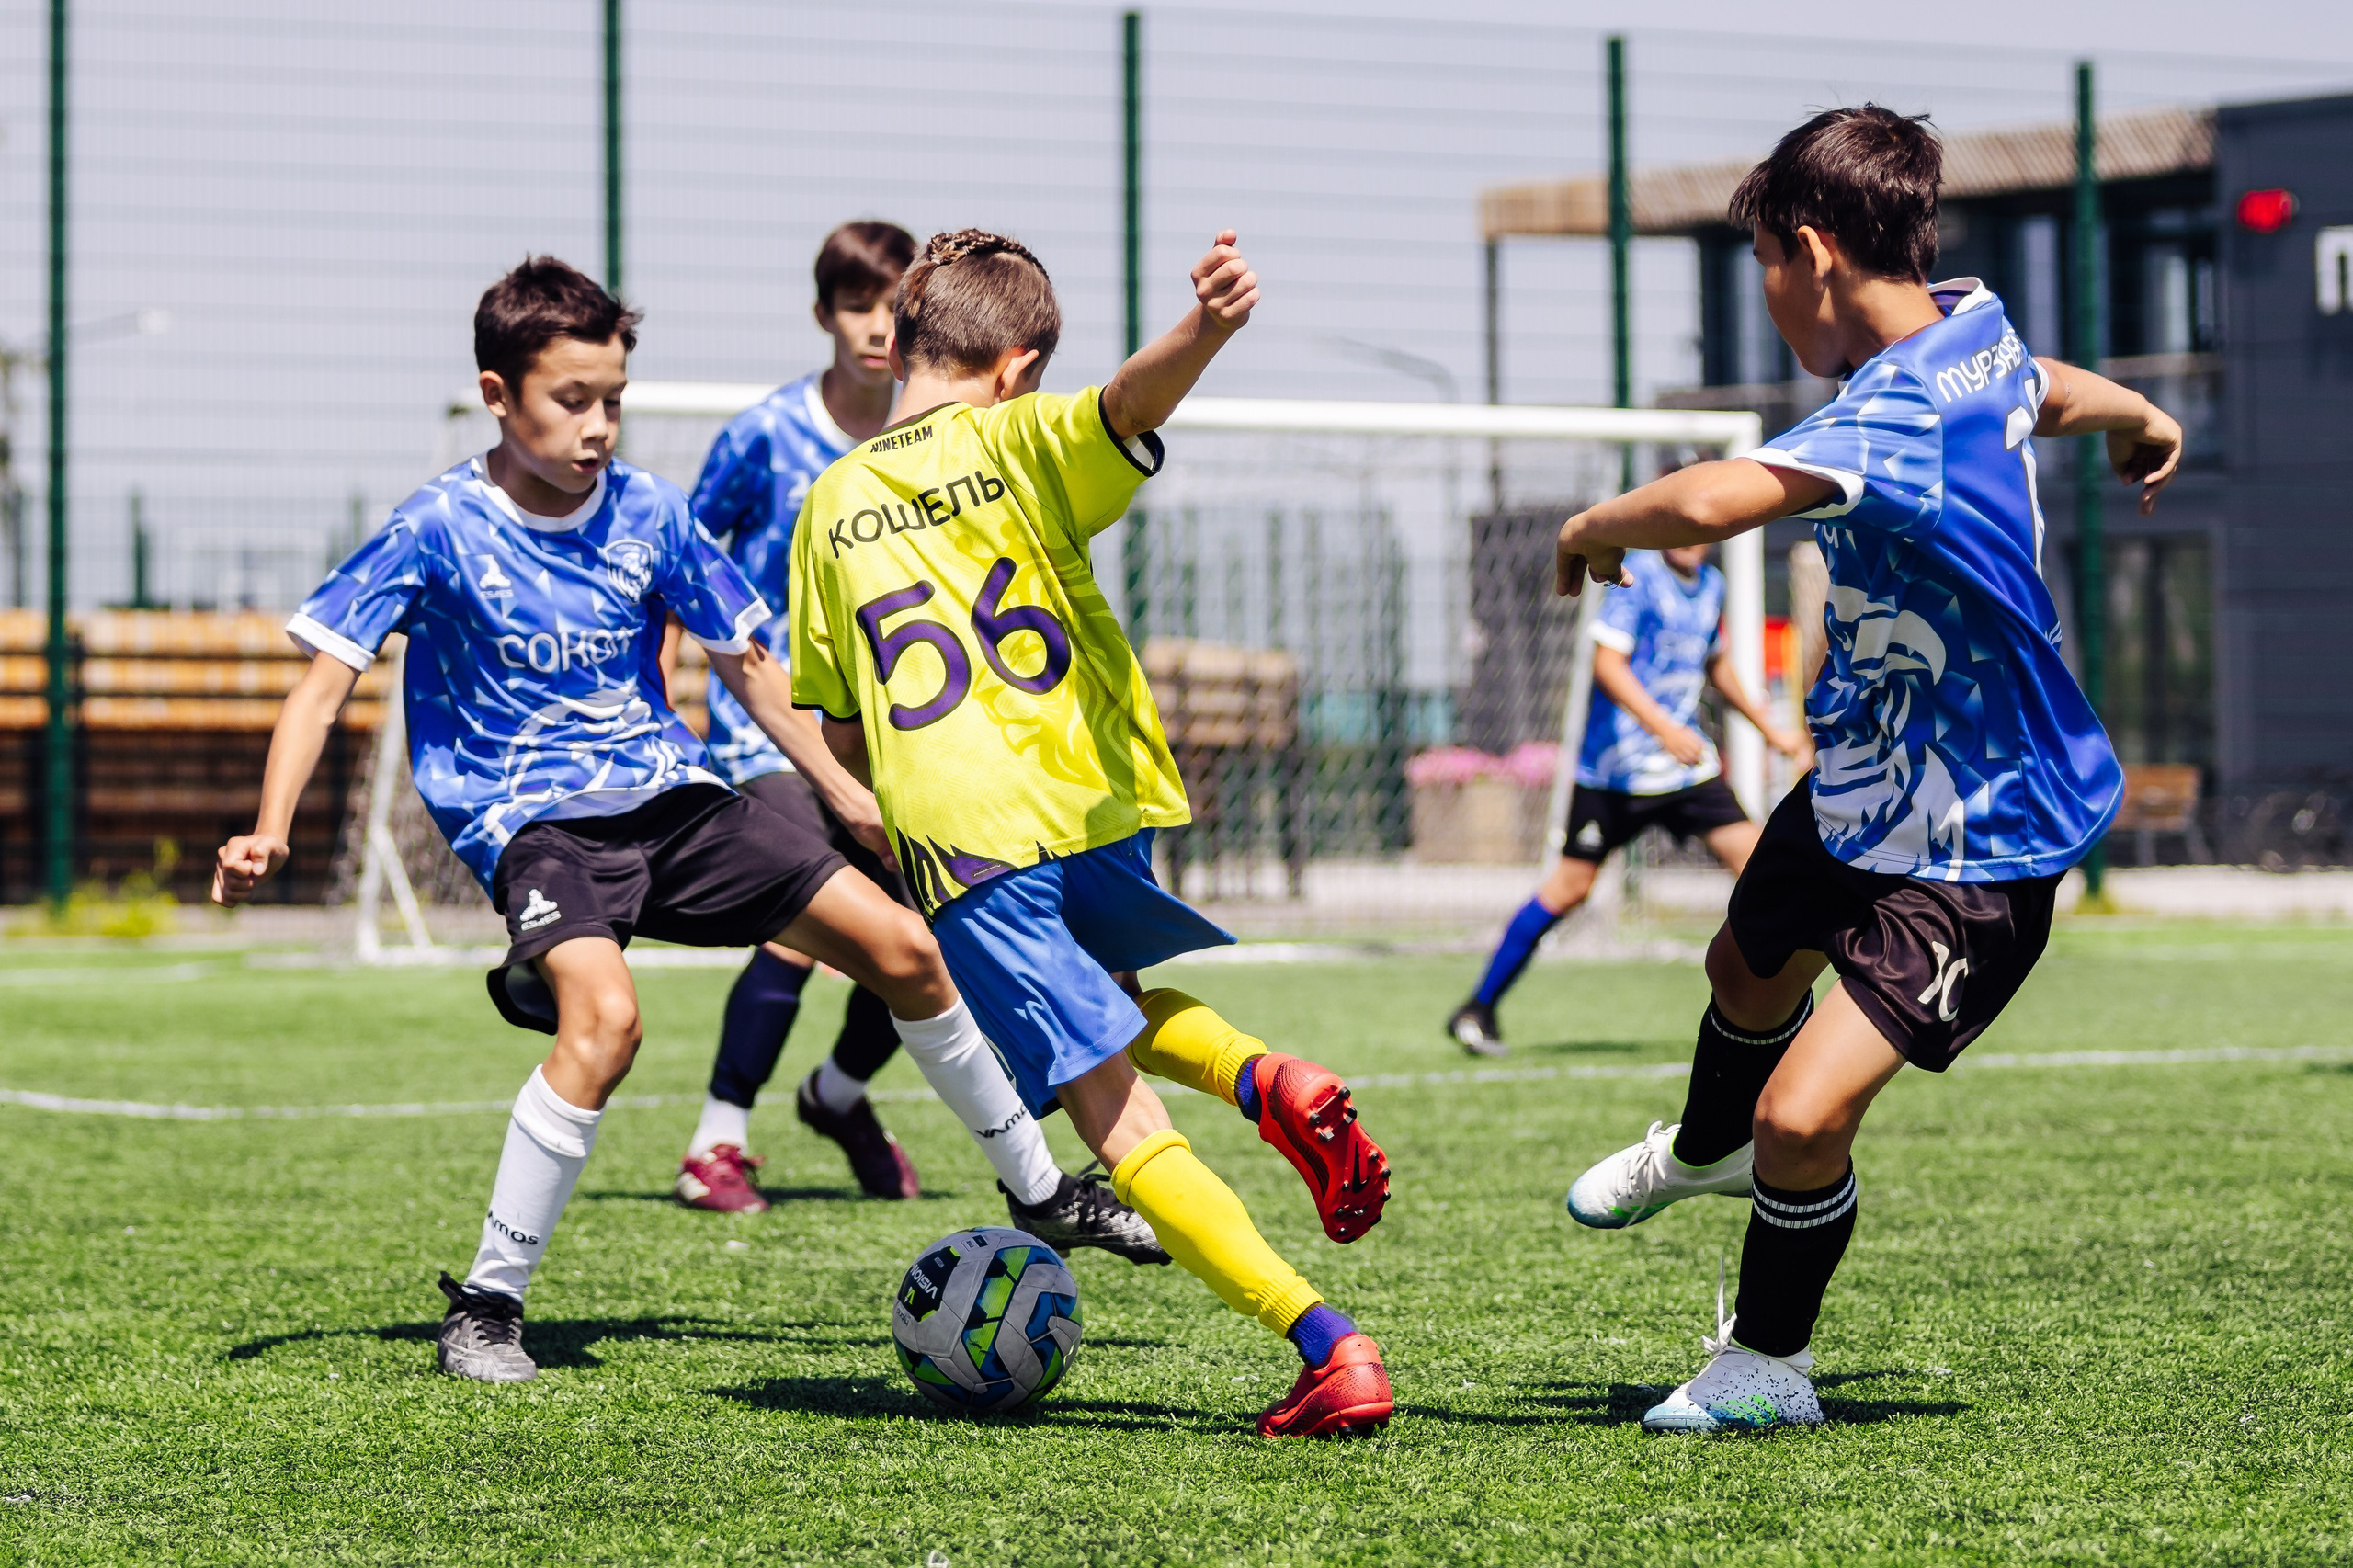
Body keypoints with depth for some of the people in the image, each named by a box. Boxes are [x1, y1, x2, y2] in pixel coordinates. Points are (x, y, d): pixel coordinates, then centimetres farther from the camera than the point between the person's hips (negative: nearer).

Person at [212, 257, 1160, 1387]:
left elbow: (740, 657, 16)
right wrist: (269, 834, -18)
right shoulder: (440, 530, -9)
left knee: (902, 948, -3)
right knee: (606, 1014, -34)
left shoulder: (647, 513, 3)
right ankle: (486, 1307, -20)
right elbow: (324, 681, -7)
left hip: (669, 797, 5)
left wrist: (840, 789, 18)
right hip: (531, 821, -5)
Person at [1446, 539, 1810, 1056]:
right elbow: (1607, 662, -22)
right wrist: (1663, 728, -32)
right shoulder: (1639, 576, -12)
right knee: (1570, 886, -4)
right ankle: (1478, 1010, 7)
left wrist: (1769, 728, 31)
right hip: (1616, 764, -6)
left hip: (1686, 762, 7)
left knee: (1751, 856, -4)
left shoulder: (1711, 586, 10)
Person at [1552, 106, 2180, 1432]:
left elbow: (1712, 502, -50)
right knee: (1751, 971, 32)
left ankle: (1767, 1366, 12)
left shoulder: (1907, 409, -36)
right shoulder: (1975, 333, -6)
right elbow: (2056, 392, 18)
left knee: (1804, 1118, -15)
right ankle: (1705, 1150, 65)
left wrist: (1598, 528, -26)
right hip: (1863, 785, 10)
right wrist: (2141, 421, 43)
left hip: (1974, 850, -10)